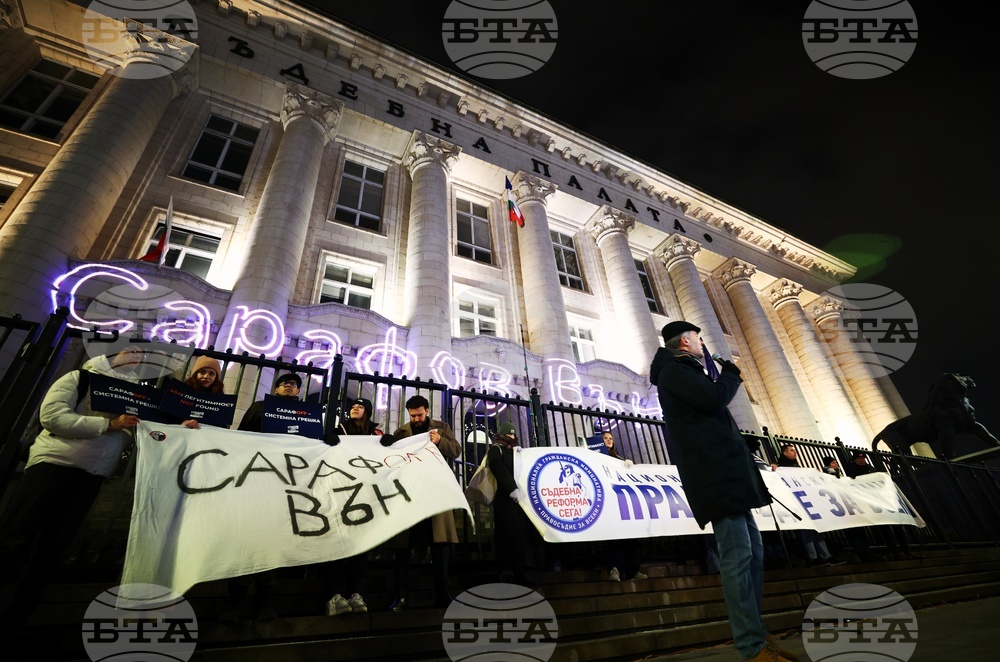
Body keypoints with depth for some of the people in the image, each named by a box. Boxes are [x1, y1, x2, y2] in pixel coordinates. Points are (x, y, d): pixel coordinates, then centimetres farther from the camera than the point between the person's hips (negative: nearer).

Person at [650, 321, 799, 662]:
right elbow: (714, 399, -16)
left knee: (752, 554, 12)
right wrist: (731, 372, 1)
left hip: (726, 473, 11)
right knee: (737, 557, -11)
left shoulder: (684, 373, 25)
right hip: (715, 475, -11)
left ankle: (755, 632, 20)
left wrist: (729, 378, 17)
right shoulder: (675, 371, -6)